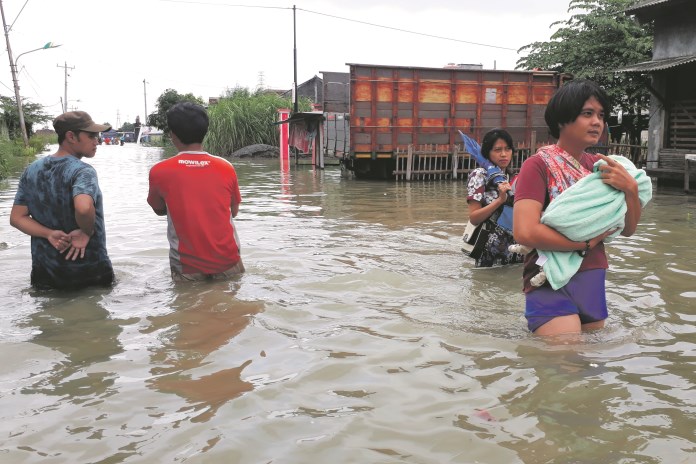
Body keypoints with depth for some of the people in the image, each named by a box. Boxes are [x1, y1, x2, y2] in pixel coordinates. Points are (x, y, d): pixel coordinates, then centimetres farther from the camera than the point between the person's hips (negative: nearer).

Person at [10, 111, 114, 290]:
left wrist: (50, 234, -11)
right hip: (89, 272, -5)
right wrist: (87, 232, -22)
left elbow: (16, 217, 0)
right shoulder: (83, 171, -20)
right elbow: (84, 208, -41)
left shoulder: (31, 170, 2)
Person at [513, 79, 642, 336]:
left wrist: (631, 189, -9)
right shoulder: (539, 164, -10)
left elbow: (628, 229, 10)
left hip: (594, 281, 7)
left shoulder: (598, 166, 8)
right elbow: (525, 232, -23)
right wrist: (587, 242, -12)